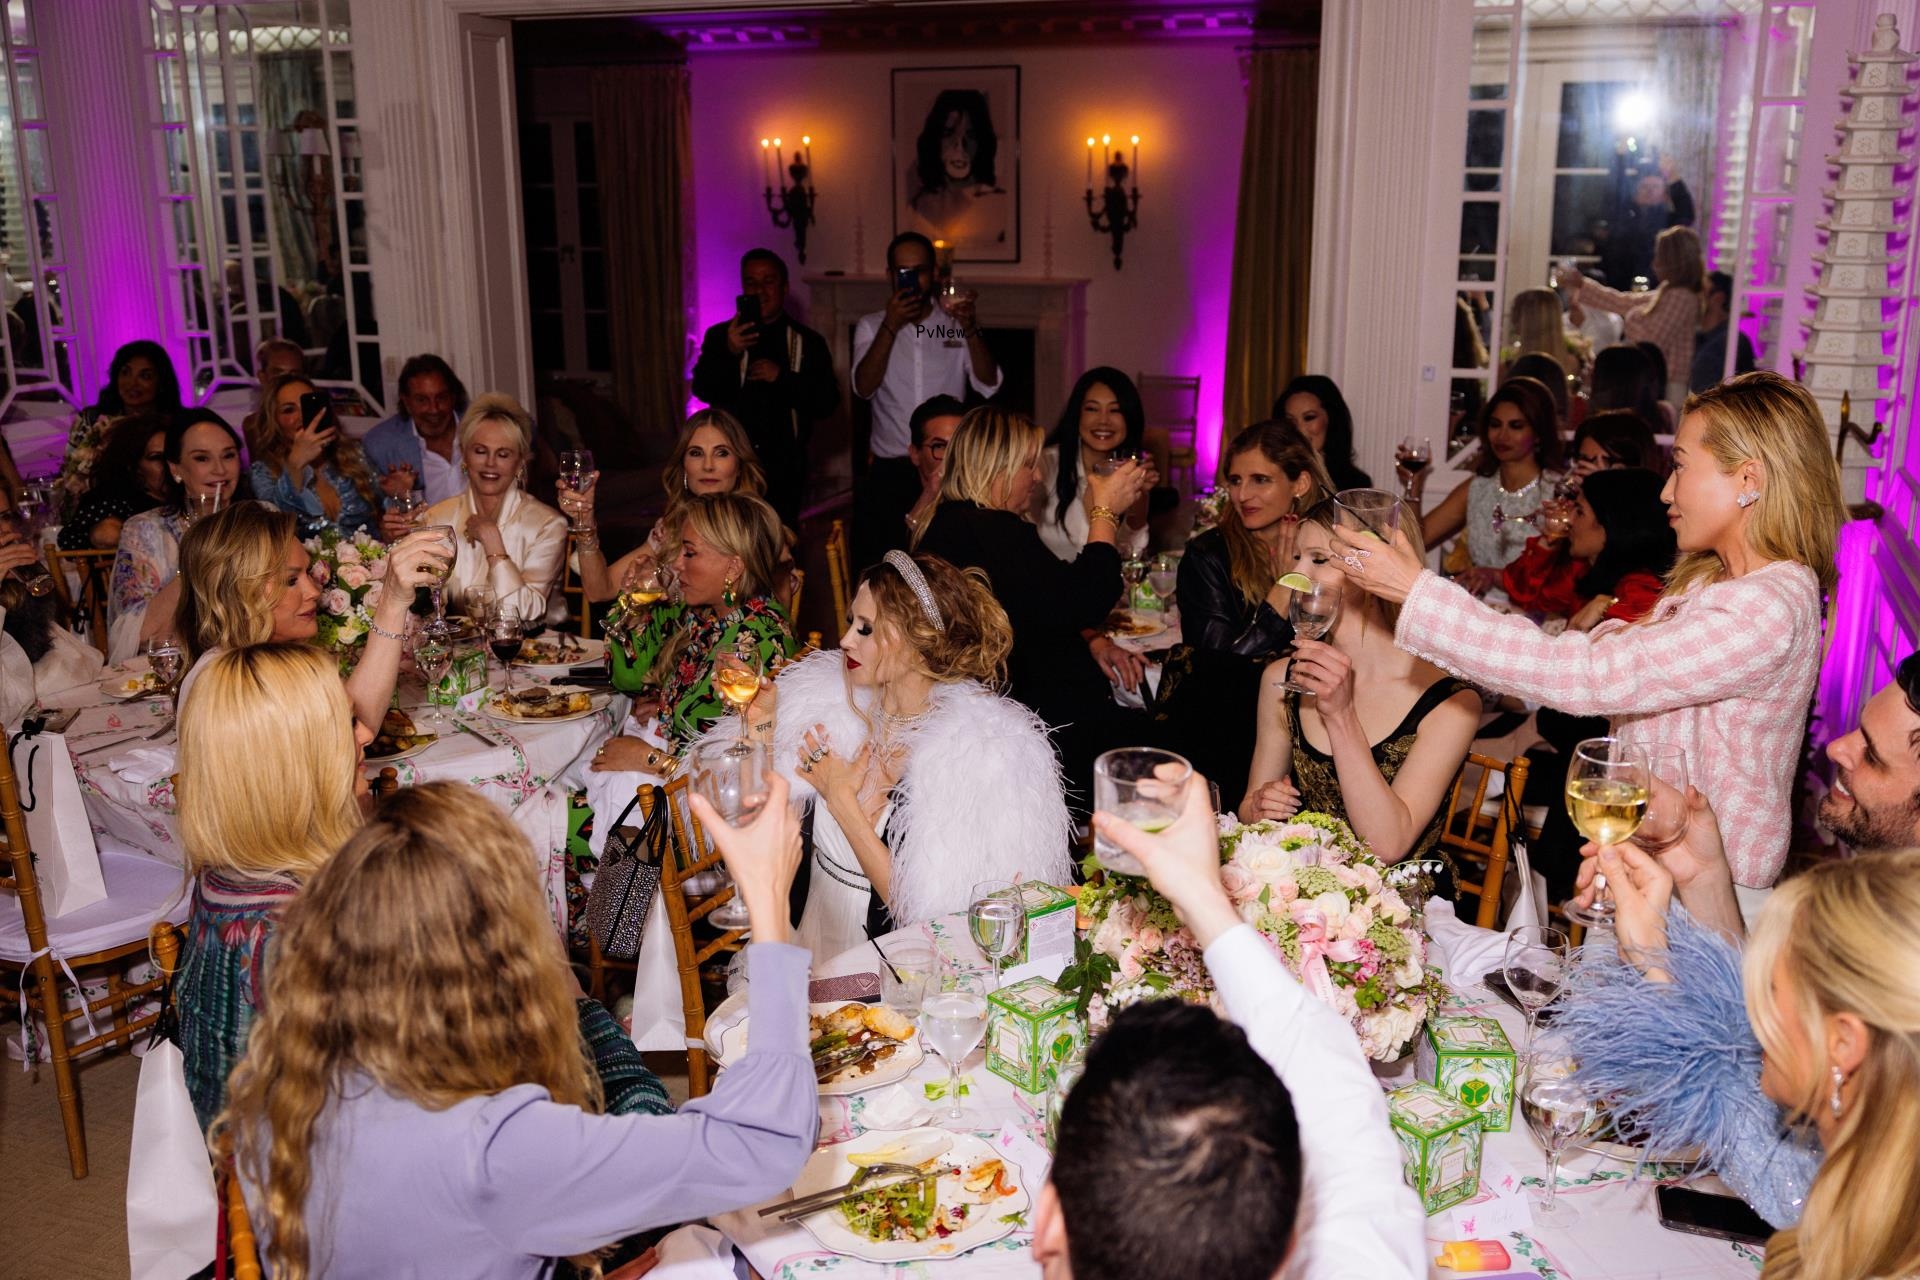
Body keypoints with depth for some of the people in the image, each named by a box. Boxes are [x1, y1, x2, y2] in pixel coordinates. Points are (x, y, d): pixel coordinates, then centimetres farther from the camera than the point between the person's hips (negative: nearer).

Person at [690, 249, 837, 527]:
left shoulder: (807, 342, 6)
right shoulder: (720, 336, 7)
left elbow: (828, 401, -2)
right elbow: (701, 390, -6)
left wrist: (782, 377, -16)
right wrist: (730, 353, -23)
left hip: (783, 465, 0)